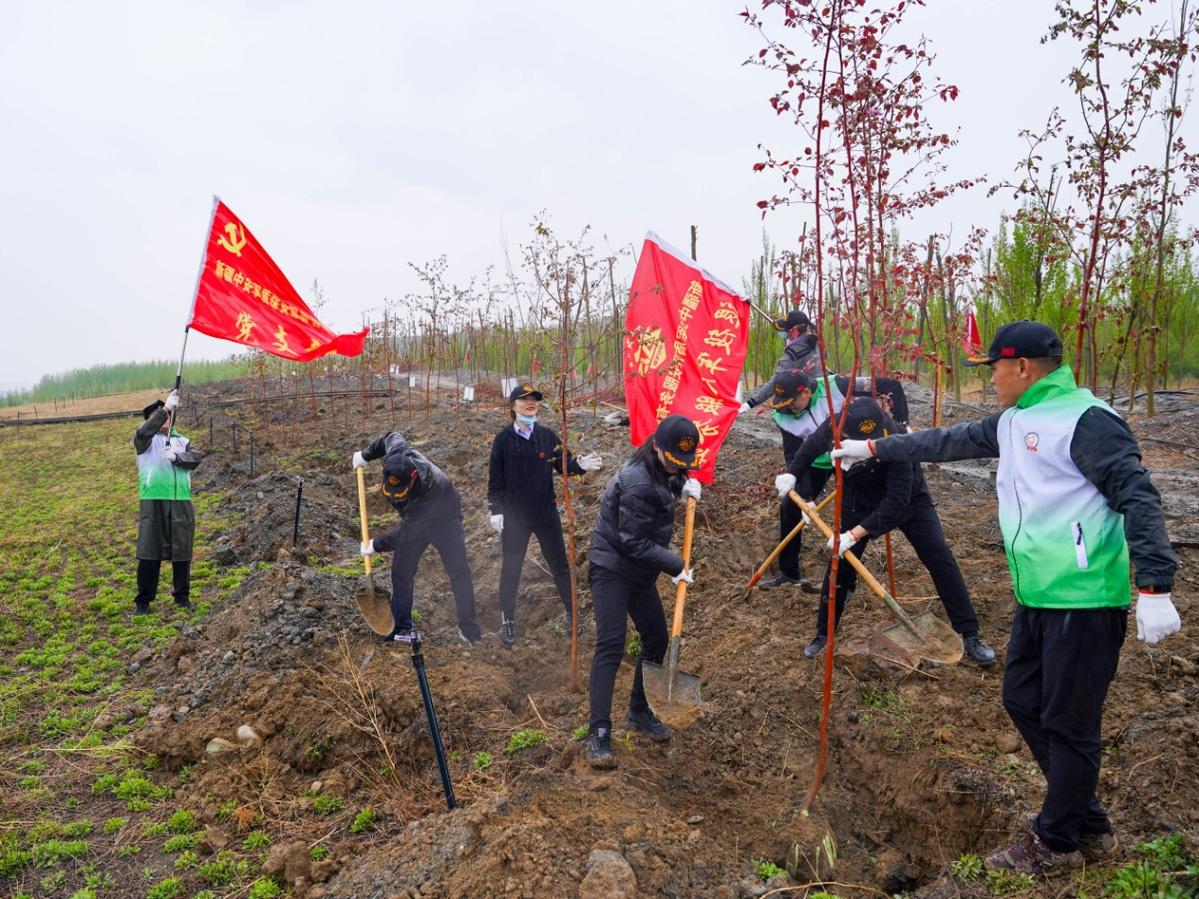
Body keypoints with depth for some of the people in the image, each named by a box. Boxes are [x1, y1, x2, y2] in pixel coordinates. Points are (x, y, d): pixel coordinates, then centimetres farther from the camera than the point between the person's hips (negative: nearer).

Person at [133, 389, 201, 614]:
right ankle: (143, 601, 5)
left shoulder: (183, 441, 17)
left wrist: (176, 457, -19)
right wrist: (165, 408, -24)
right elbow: (143, 432, -16)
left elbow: (195, 459, 0)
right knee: (150, 552, -3)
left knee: (182, 551, 7)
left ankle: (182, 596, 19)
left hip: (182, 503, 3)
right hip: (153, 502, -3)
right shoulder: (146, 440, 8)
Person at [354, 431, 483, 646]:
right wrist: (366, 455, -2)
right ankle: (401, 627, 13)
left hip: (443, 519, -5)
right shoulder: (395, 455, -32)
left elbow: (407, 531, -34)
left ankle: (468, 628, 0)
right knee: (401, 572, 2)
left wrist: (376, 546, -24)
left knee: (459, 571, -11)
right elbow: (392, 436, -5)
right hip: (413, 520, 6)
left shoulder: (432, 489, -45)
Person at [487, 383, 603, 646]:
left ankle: (572, 613, 29)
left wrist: (580, 464, -24)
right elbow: (495, 478, -4)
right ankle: (507, 620, 23)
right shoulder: (503, 439, -7)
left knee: (560, 565, 12)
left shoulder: (547, 436, -1)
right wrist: (495, 510, -8)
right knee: (511, 569, 9)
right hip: (514, 517, -2)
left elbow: (564, 464, -2)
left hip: (546, 514, 2)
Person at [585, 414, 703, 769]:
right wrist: (675, 565, -20)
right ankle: (599, 733, -12)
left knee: (656, 638, 12)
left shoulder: (660, 471, 3)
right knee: (611, 646, -15)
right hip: (612, 569, -9)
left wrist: (683, 485, 7)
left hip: (640, 573, 10)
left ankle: (639, 711, 29)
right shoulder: (637, 484, -26)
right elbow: (633, 543, -25)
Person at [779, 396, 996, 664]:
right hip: (859, 501, 3)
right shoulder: (832, 429, -29)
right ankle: (824, 634, 19)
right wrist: (792, 474, -14)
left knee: (940, 559, -10)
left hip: (909, 499, -2)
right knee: (840, 564, 1)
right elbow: (810, 447, -2)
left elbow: (897, 501, -40)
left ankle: (970, 635, 3)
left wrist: (855, 534, -42)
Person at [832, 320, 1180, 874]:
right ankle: (1088, 825, 32)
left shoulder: (1086, 420, -15)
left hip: (1084, 600, -10)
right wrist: (874, 449, 27)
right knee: (1023, 701, 17)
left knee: (1068, 722, 3)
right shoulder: (1011, 423, 13)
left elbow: (1138, 497, -18)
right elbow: (946, 442, 23)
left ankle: (1057, 843, 20)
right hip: (1036, 598, 10)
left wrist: (1154, 588, -23)